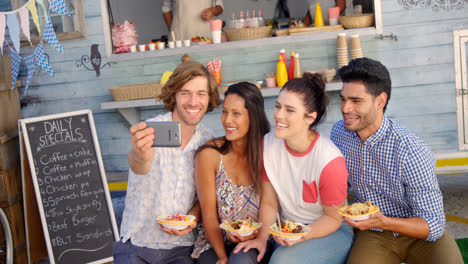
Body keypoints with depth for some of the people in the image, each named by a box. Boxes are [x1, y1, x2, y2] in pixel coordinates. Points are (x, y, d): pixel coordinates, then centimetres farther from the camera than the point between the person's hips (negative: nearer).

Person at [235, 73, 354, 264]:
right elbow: (269, 202, 0)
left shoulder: (330, 161, -23)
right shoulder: (268, 144, -7)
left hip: (330, 233, -4)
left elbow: (333, 217, -10)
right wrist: (262, 238, -14)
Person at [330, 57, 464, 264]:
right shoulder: (339, 132, -6)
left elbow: (433, 225, -19)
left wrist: (383, 222, -34)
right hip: (372, 234, 2)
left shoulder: (412, 152, -23)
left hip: (417, 234, -2)